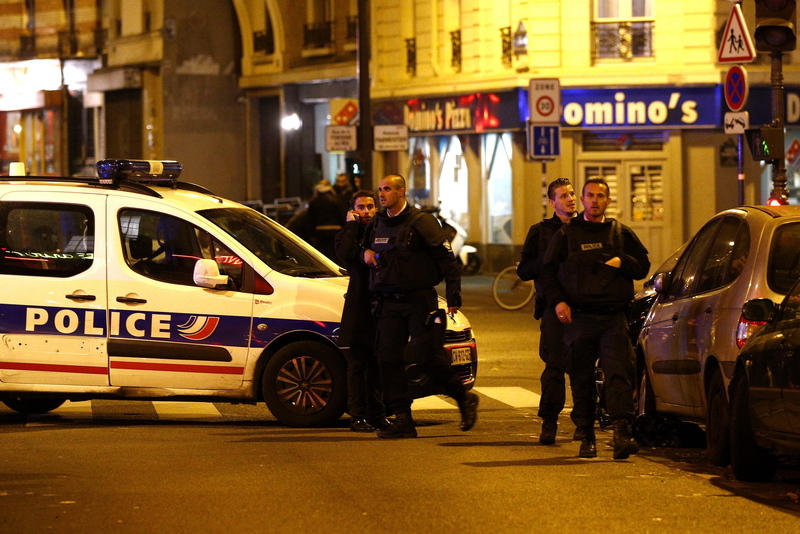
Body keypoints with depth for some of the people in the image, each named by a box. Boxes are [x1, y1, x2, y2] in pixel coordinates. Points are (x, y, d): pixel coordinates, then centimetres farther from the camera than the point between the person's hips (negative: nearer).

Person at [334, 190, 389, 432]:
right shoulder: (347, 235, 5)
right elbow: (347, 255, -18)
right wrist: (352, 225, -10)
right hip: (359, 308, -4)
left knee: (378, 365, 8)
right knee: (357, 364, -2)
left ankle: (376, 414, 15)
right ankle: (357, 416, -1)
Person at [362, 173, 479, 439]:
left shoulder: (421, 222, -7)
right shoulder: (377, 224, 13)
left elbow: (446, 259, -8)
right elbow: (367, 246, 31)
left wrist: (454, 297, -13)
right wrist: (365, 252, 5)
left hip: (420, 301, -6)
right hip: (389, 303, 6)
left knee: (427, 356, -11)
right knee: (388, 358, -3)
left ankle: (464, 399, 11)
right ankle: (402, 419, -1)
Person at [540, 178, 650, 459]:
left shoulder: (621, 233, 14)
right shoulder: (567, 234, 11)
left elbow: (643, 266, 18)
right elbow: (548, 273, 10)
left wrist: (622, 262, -2)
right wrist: (557, 301, -5)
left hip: (614, 319, 0)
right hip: (578, 318, 0)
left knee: (618, 373, -14)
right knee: (581, 380, 2)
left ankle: (622, 434, -22)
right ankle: (587, 437, 9)